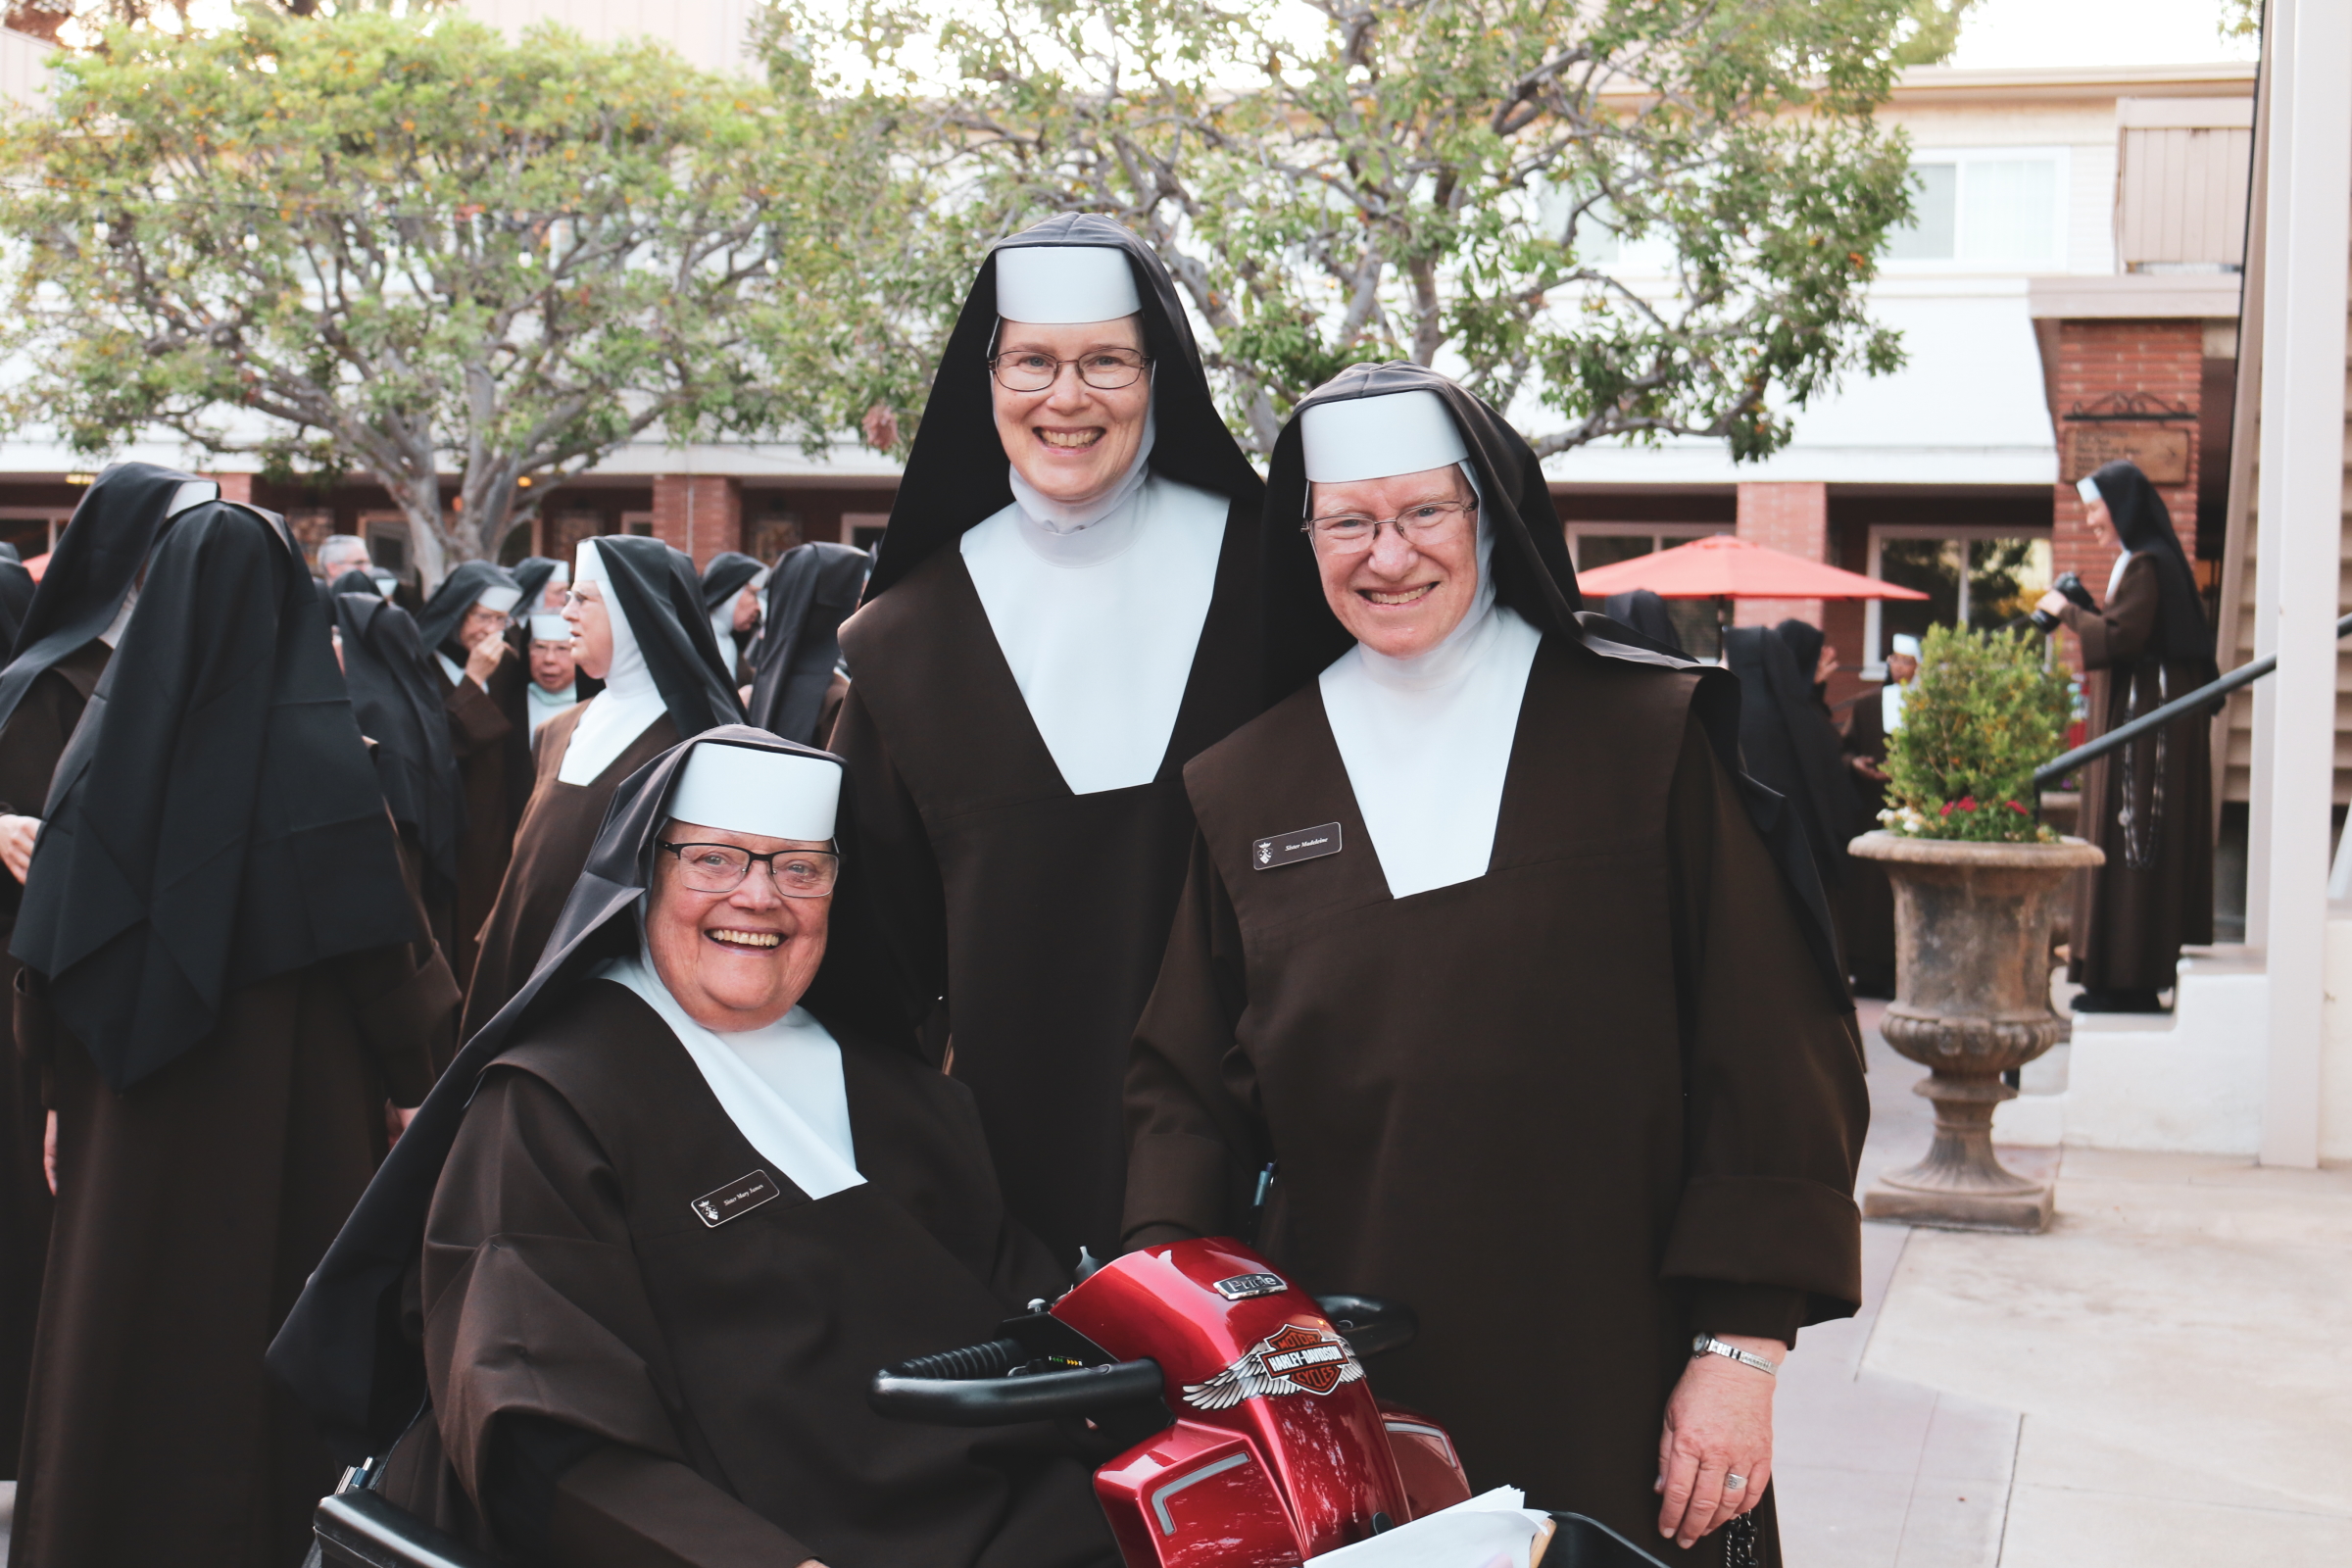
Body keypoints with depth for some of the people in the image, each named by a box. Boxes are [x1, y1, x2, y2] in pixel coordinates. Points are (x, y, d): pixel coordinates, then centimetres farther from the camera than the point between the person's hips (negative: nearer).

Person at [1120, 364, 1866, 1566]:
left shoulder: (1655, 737, -2)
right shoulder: (1240, 790, 6)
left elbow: (1769, 1055, -4)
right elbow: (1181, 1085, 7)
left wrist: (1743, 1345, -9)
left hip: (1613, 1386, -2)